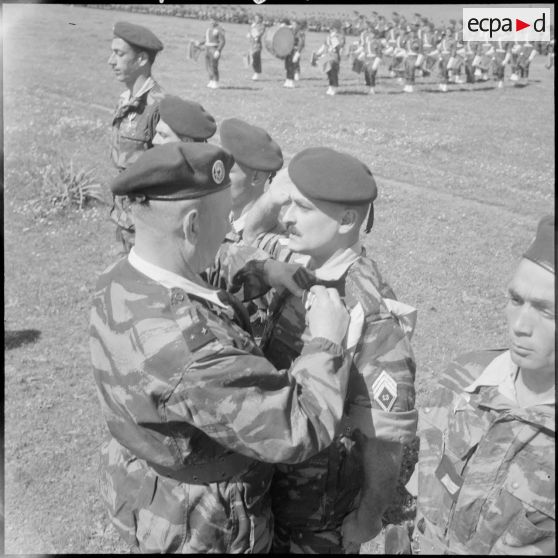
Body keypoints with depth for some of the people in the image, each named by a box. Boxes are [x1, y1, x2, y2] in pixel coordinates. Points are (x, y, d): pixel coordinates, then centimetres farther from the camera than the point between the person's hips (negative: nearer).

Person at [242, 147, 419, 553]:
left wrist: (364, 524, -12)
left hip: (323, 502, -7)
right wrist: (272, 196, -10)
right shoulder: (303, 265, -8)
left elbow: (385, 437, -23)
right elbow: (253, 236, 11)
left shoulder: (373, 315, -30)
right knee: (274, 542, 27)